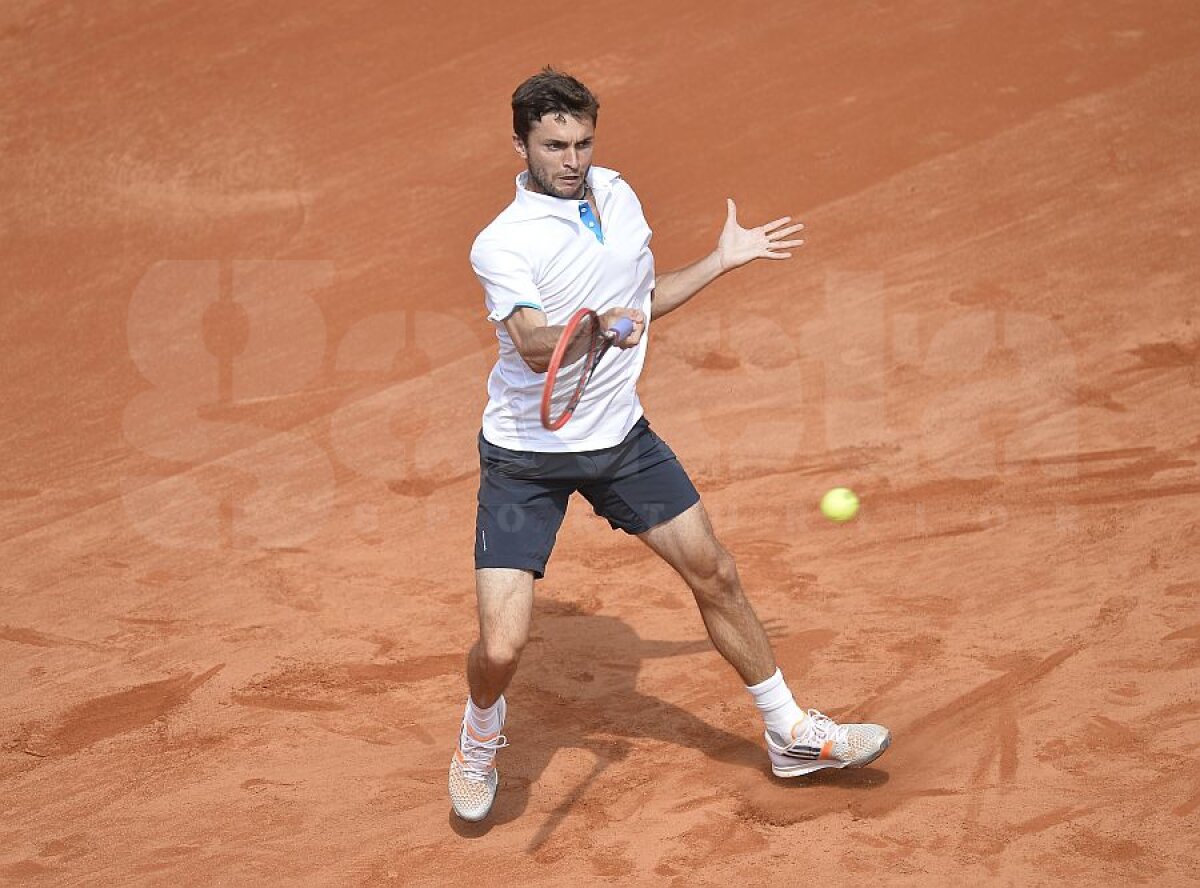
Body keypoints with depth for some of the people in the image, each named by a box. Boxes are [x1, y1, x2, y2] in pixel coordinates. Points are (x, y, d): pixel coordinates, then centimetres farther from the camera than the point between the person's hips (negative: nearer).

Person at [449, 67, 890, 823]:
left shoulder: (617, 194, 2)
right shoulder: (501, 245, -19)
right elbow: (535, 345, -36)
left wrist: (724, 261, 17)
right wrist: (594, 329, -55)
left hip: (621, 436, 6)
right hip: (527, 456, -5)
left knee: (716, 575, 8)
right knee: (501, 647, -12)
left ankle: (791, 734, 26)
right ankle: (482, 734, 24)